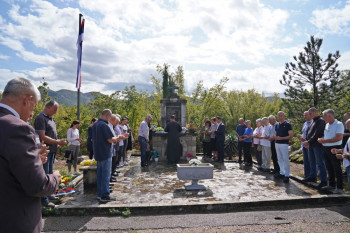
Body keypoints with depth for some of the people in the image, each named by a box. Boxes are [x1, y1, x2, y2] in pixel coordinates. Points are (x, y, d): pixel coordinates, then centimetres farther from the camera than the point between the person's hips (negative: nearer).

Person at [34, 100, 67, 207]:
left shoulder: (51, 118, 14)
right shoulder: (40, 118, -14)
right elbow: (43, 137, -20)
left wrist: (59, 141, 9)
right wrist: (57, 142, -16)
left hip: (52, 151, 9)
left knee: (49, 174, 17)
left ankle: (48, 194, 30)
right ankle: (44, 200, 8)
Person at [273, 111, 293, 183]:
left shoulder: (287, 124, -6)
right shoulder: (277, 125, 14)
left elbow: (291, 136, -12)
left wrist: (281, 138, -20)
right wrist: (275, 137, -2)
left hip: (284, 144, -7)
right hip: (277, 144, 7)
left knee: (286, 160, -3)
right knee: (280, 159, 14)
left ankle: (287, 175, 2)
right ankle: (281, 173, 24)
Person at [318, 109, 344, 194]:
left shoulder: (339, 124, -11)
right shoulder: (327, 125, 14)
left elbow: (339, 138, -20)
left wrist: (325, 141, -19)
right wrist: (321, 139, 3)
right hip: (326, 149, 8)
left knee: (337, 169, -1)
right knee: (329, 168, 15)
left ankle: (339, 188, 7)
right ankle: (331, 185, 27)